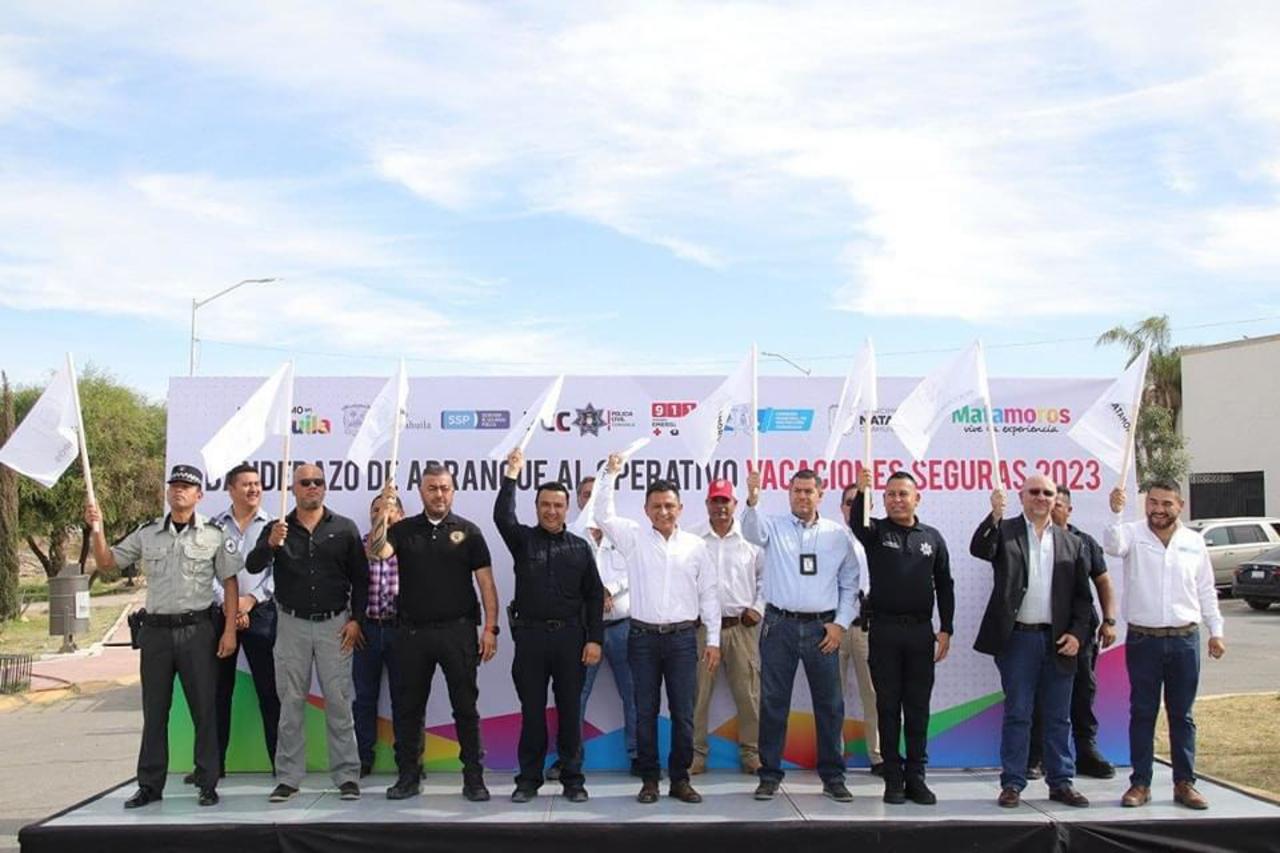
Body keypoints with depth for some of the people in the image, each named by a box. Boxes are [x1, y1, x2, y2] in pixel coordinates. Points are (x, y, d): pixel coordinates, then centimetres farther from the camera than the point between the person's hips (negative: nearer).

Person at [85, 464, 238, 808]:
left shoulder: (213, 534, 0)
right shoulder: (147, 534, 8)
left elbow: (230, 583, 1)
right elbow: (106, 563, 11)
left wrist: (229, 630, -6)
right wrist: (97, 530, -6)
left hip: (197, 629, -3)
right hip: (156, 629, 3)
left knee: (204, 708, 1)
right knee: (154, 710, 9)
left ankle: (207, 784, 11)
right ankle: (150, 784, 18)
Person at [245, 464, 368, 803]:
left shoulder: (345, 528, 3)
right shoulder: (277, 529, 4)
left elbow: (360, 578, 6)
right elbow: (252, 566, -8)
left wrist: (355, 619, -2)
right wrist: (270, 544, -27)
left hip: (334, 625, -1)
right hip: (292, 624, 1)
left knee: (339, 702, 1)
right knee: (291, 703, 6)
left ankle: (347, 776, 7)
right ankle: (288, 778, 13)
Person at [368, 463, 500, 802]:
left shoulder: (468, 532, 3)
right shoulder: (404, 530, 8)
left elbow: (486, 583, 0)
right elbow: (376, 550, -13)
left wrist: (490, 628, -7)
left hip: (458, 631, -2)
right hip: (413, 632, 2)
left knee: (465, 707, 3)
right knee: (410, 707, 9)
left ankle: (474, 777, 11)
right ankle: (408, 776, 20)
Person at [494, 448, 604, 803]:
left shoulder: (579, 547, 7)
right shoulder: (523, 539, 6)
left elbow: (594, 596, 5)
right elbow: (502, 516, -15)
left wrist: (594, 639, -3)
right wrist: (512, 475, -16)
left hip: (570, 635, 0)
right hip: (530, 634, 0)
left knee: (569, 710, 5)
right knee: (532, 711, 5)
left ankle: (573, 779, 14)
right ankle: (528, 780, 14)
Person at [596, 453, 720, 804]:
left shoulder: (696, 545, 6)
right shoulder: (635, 538, 6)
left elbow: (709, 594, 7)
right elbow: (604, 516, -4)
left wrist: (713, 640, 4)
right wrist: (611, 474, -8)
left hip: (682, 638, 0)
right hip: (643, 637, 0)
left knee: (683, 713, 2)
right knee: (645, 712, 5)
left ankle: (680, 779, 14)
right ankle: (649, 779, 14)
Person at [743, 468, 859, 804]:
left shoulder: (838, 534, 7)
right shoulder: (774, 527, 4)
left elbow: (850, 584, 9)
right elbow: (752, 530, -19)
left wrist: (840, 624, -1)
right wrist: (752, 501, -40)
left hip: (822, 628, 1)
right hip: (779, 625, -1)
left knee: (830, 704, 5)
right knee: (773, 703, 4)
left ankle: (833, 777, 17)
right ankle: (769, 775, 13)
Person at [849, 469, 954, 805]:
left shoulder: (932, 537, 9)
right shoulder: (876, 532, 3)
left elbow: (944, 586, 10)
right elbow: (856, 523, -22)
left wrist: (946, 629, 3)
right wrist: (861, 492, -41)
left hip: (921, 632, 2)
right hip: (884, 630, -1)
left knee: (918, 708, 5)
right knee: (888, 707, 4)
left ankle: (916, 777, 13)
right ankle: (893, 778, 10)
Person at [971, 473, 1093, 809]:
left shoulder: (1071, 543, 10)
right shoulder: (1005, 531, 3)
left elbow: (1083, 596, 10)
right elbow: (979, 549, -17)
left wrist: (1077, 633, -1)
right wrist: (995, 515, -30)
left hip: (1058, 641, 3)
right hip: (1018, 638, -3)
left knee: (1059, 717, 10)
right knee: (1017, 715, 3)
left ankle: (1061, 782, 20)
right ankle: (1012, 783, 10)